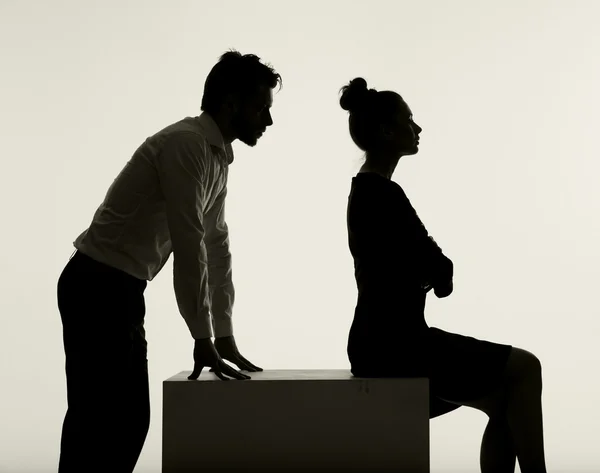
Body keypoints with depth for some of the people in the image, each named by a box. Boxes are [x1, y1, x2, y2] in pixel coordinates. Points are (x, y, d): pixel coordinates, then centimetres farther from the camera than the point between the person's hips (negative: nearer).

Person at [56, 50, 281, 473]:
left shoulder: (218, 156, 13)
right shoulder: (187, 144, -17)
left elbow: (216, 247, 14)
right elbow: (189, 246, -22)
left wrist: (225, 338, 13)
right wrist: (203, 339, -19)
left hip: (121, 291, 10)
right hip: (97, 289, -10)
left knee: (130, 418, 11)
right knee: (98, 423, -7)